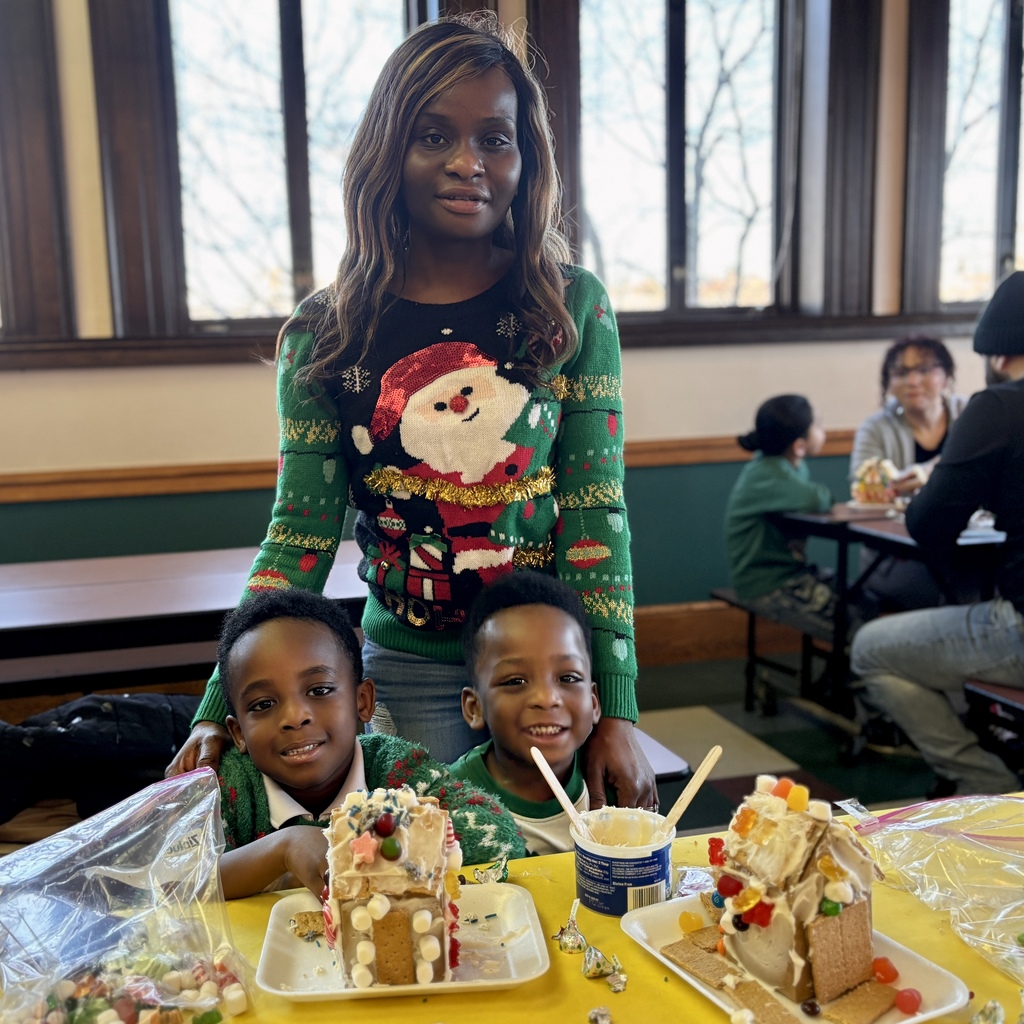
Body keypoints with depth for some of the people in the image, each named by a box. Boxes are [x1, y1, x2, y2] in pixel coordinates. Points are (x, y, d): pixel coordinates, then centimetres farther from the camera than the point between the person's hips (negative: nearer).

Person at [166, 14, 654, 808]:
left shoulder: (574, 308, -5)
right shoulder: (325, 333, -3)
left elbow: (597, 516, -7)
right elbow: (300, 534, -1)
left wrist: (617, 710, -11)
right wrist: (222, 713, -6)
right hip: (412, 674, 0)